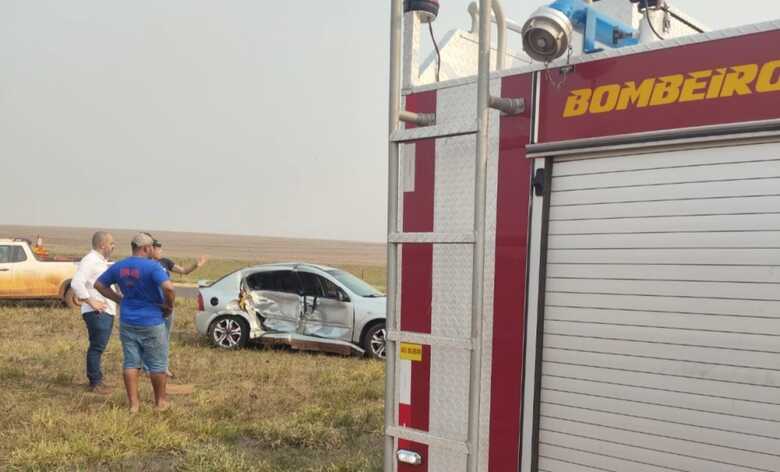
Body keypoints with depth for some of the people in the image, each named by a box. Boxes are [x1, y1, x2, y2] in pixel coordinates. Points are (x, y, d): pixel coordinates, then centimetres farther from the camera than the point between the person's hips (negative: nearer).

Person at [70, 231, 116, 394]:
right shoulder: (90, 260, -12)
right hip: (97, 312, -10)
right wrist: (90, 302, -20)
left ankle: (97, 379, 22)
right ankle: (95, 382, -1)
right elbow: (76, 283, -23)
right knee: (97, 347, -6)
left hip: (107, 311, 10)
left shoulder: (102, 262, 19)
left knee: (99, 347, 14)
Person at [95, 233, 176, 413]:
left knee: (131, 363, 11)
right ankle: (160, 401, 20)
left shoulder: (119, 266, 4)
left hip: (127, 322, 5)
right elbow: (168, 288, -31)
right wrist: (169, 305, -13)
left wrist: (119, 299, 12)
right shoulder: (152, 266, -17)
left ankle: (133, 403, 12)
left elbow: (99, 284, 15)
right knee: (158, 363, 9)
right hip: (151, 323, -5)